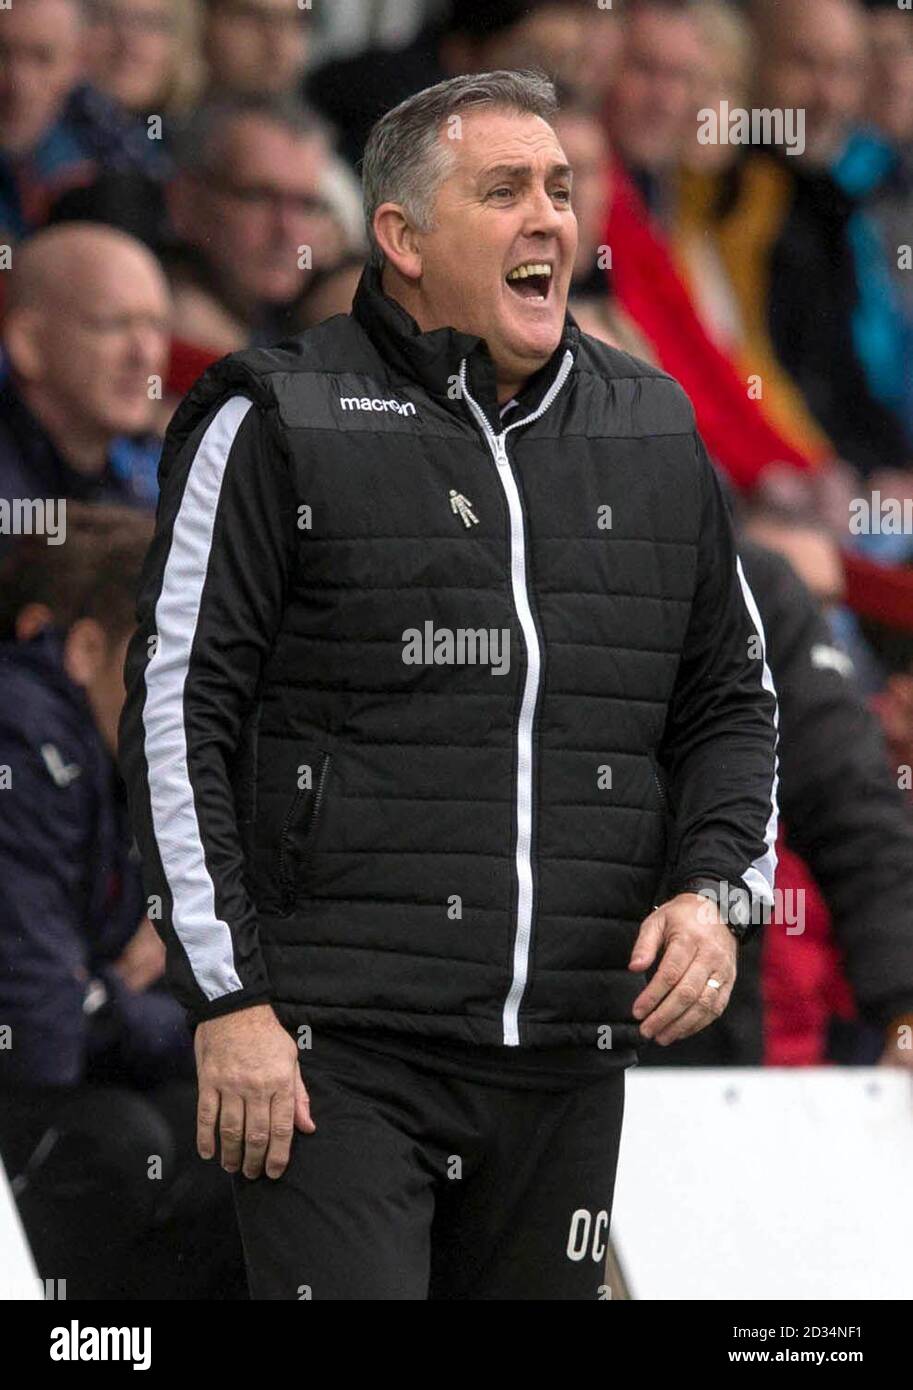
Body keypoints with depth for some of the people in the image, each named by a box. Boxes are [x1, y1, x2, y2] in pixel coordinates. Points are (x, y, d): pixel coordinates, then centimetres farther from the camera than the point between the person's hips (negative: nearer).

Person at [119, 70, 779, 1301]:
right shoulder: (280, 427, -1)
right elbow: (178, 714, -3)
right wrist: (227, 1002, -10)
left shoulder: (653, 433, 13)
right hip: (337, 1049, -5)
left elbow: (732, 700, 21)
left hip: (565, 1058, 5)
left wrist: (713, 889, 1)